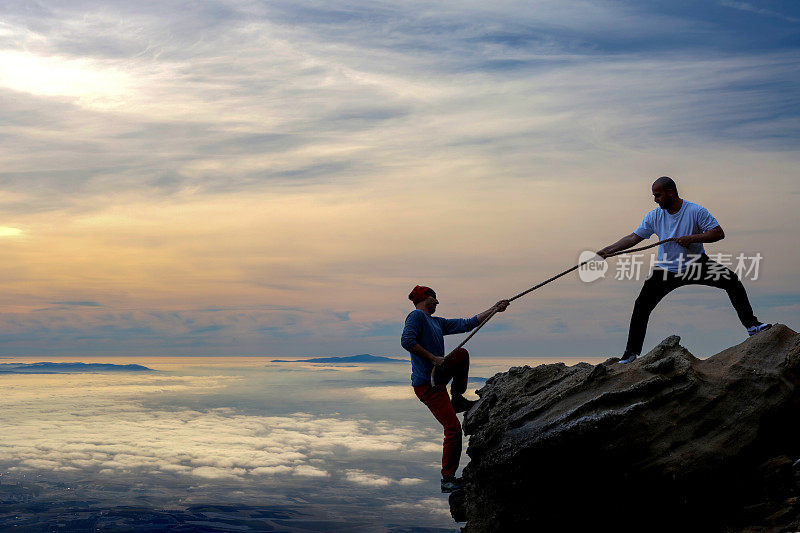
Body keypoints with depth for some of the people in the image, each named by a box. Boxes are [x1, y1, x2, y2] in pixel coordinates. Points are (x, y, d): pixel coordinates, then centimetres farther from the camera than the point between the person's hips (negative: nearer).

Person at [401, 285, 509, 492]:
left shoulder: (438, 322, 17)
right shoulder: (417, 316, -9)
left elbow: (466, 324, 19)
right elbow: (406, 341, -24)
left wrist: (494, 309, 21)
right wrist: (433, 358, -21)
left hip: (437, 376, 9)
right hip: (427, 385, -9)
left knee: (462, 354, 24)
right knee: (453, 428, -10)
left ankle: (457, 399, 19)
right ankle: (448, 479, -3)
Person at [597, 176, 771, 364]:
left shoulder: (695, 211, -15)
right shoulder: (654, 216, -5)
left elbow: (719, 233, -16)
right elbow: (634, 238, 1)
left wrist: (691, 238, -28)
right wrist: (607, 250, -6)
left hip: (695, 263, -2)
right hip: (666, 269, 2)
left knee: (732, 280, -19)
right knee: (642, 305, -9)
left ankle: (751, 324, -6)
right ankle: (631, 353, 1)